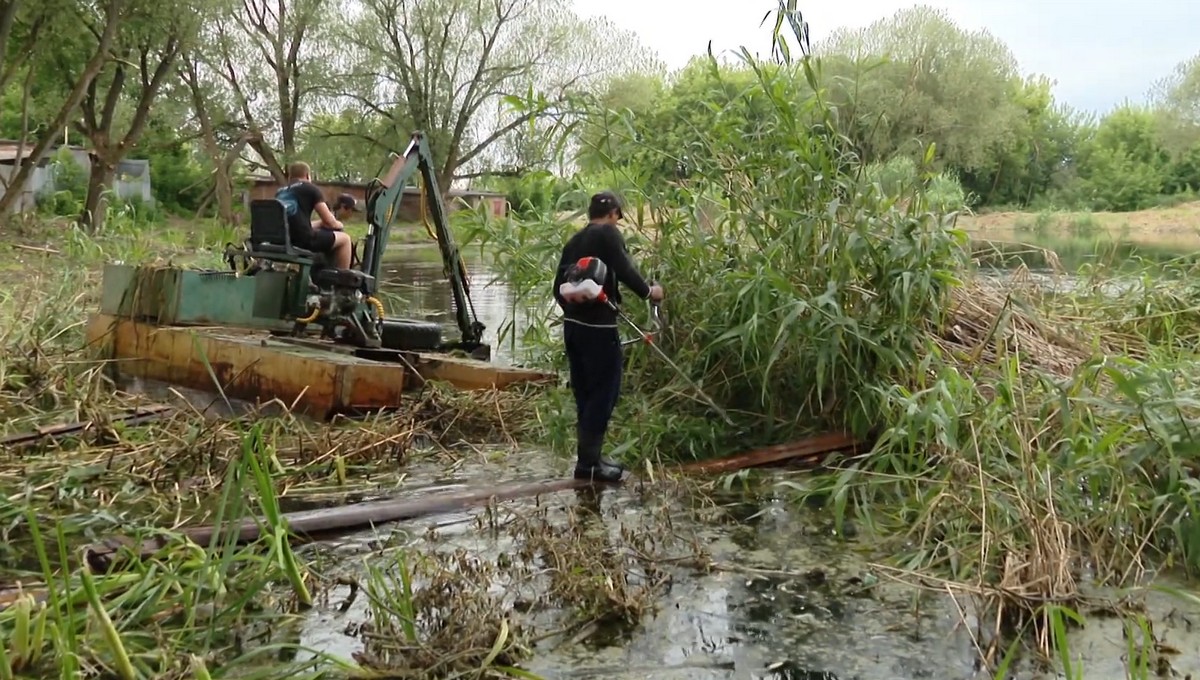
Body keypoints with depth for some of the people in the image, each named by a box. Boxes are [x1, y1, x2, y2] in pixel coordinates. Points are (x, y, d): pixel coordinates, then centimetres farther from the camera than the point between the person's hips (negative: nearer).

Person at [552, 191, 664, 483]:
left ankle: (588, 457, 20)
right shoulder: (608, 234, -5)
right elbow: (624, 270, -18)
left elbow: (559, 286, 17)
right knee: (603, 393, -2)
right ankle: (588, 462, -2)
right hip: (598, 326, -8)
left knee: (585, 393, 14)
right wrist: (648, 291, -3)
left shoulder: (574, 240, 16)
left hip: (572, 324, 8)